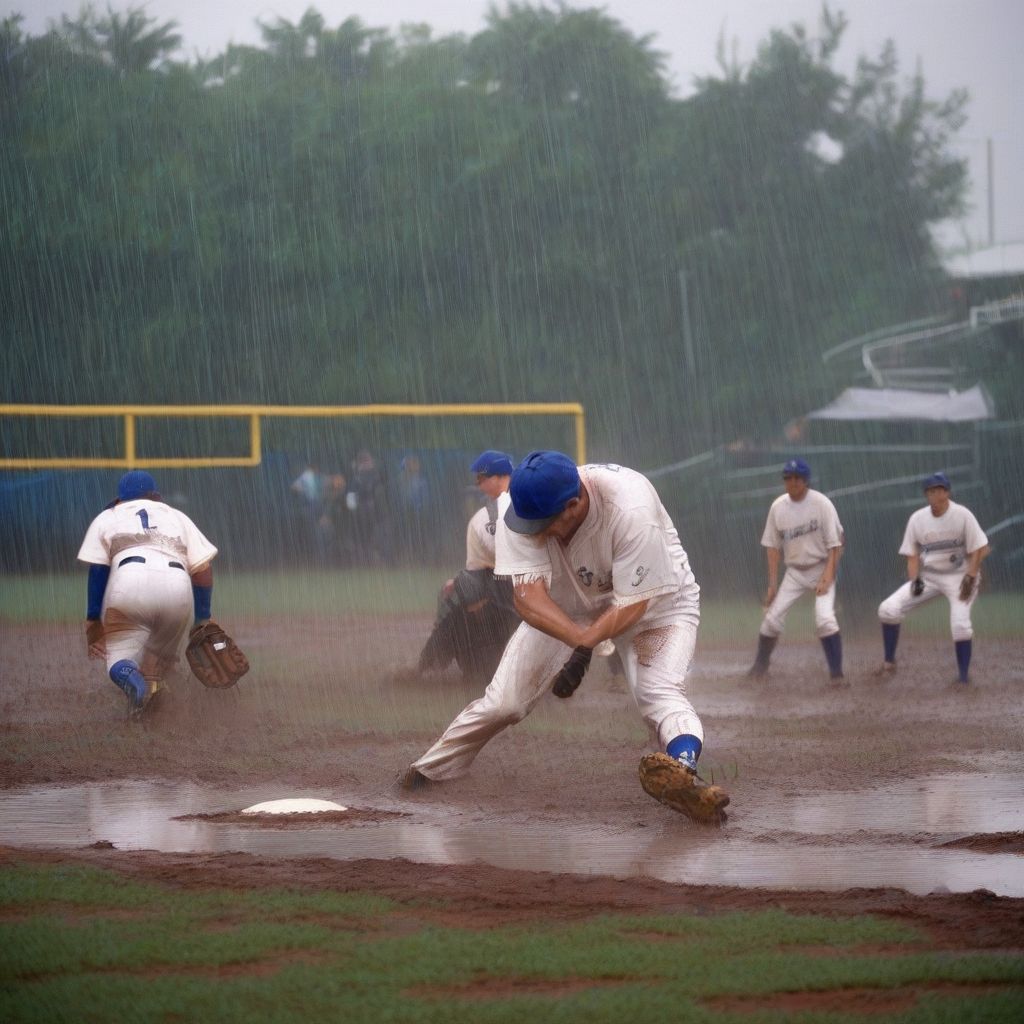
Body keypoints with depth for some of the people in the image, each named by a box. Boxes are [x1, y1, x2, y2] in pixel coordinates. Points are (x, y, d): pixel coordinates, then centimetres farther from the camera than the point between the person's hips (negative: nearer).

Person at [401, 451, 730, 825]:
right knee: (504, 701, -2)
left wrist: (584, 649, -45)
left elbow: (632, 605, -32)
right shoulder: (519, 507, -27)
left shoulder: (631, 512, -38)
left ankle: (683, 774, -56)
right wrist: (580, 640, -50)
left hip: (654, 601, -4)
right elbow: (528, 597, -33)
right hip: (567, 605, 4)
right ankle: (431, 769, 17)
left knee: (659, 691, -31)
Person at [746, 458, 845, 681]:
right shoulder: (778, 507, -3)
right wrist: (772, 584, -1)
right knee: (772, 618, -1)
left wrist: (828, 577, -22)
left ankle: (836, 673, -16)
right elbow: (772, 546, 3)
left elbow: (835, 544, -14)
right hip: (795, 571, 4)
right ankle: (760, 665, 19)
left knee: (824, 618, -21)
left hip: (821, 569, -4)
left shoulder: (821, 504, -15)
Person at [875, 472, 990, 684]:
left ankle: (964, 675, -6)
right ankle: (889, 662, 3)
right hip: (928, 577, 4)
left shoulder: (962, 515, -12)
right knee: (888, 609, -10)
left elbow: (977, 549, -10)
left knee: (960, 623, -22)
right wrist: (914, 579, -14)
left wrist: (970, 578, -18)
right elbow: (912, 554, 3)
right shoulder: (917, 519, -2)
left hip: (959, 577, -4)